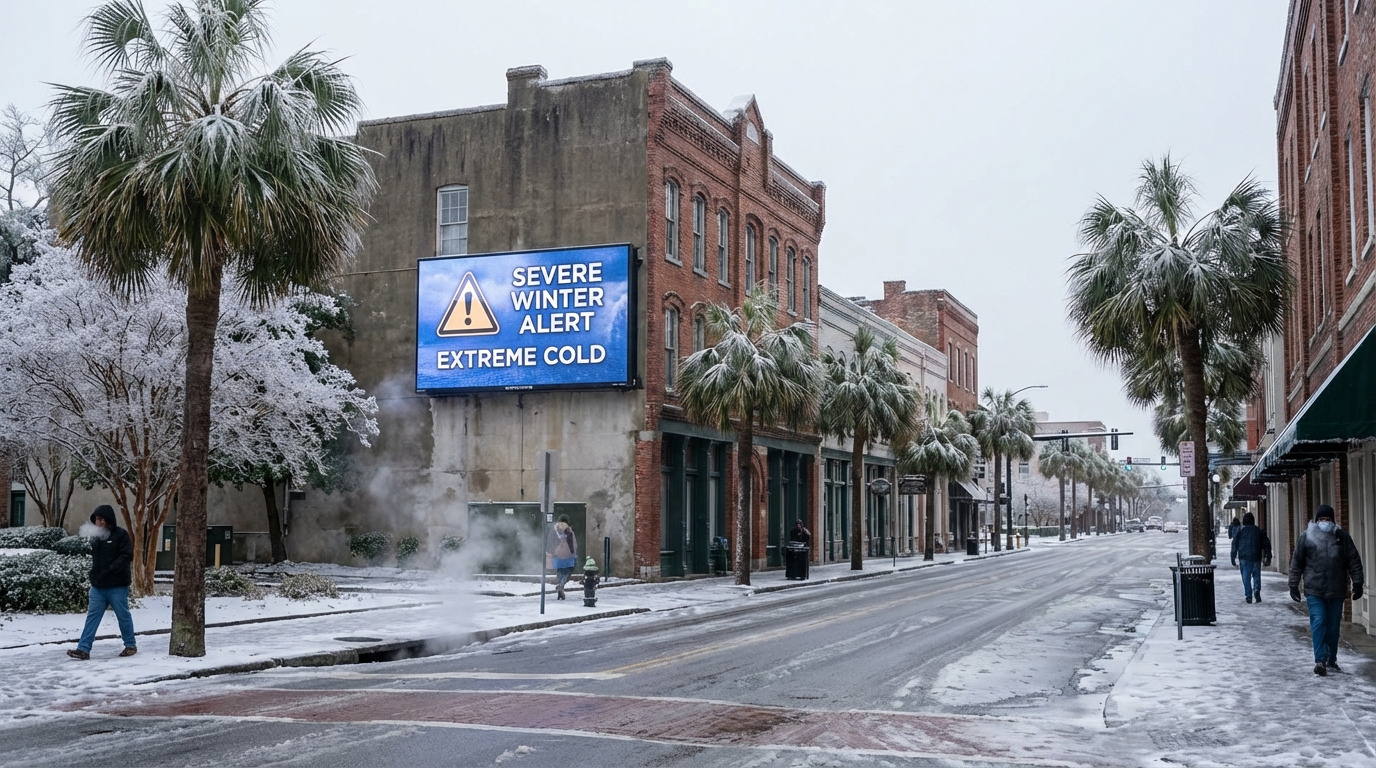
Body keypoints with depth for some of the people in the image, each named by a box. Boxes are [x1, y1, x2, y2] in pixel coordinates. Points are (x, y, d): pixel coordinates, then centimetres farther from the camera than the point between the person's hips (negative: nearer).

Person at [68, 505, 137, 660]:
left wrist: (110, 570, -23)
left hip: (117, 585, -6)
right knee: (92, 615, 2)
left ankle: (131, 645, 18)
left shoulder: (121, 534, -8)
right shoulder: (95, 536, 13)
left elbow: (126, 556, -15)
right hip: (97, 585, 6)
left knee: (123, 615, 5)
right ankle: (83, 649, -1)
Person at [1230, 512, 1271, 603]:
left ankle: (1249, 595, -4)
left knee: (1246, 576, 2)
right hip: (1256, 557, 1)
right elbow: (1266, 544, 7)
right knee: (1256, 575, 13)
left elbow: (1235, 544, 0)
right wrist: (1268, 557, 11)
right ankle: (1257, 591, -7)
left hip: (1244, 557, -1)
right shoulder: (1259, 530, 7)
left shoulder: (1240, 529, 3)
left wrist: (1233, 557, 3)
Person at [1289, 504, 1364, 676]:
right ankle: (1320, 660, -13)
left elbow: (1354, 561, 8)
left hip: (1336, 591, 2)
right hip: (1314, 590, -2)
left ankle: (1331, 660, 20)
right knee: (1318, 623, -11)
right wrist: (1293, 585, 3)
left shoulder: (1342, 536, 6)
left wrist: (1357, 584, 2)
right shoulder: (1306, 537, 2)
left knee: (1333, 626, 8)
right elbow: (1296, 563, 5)